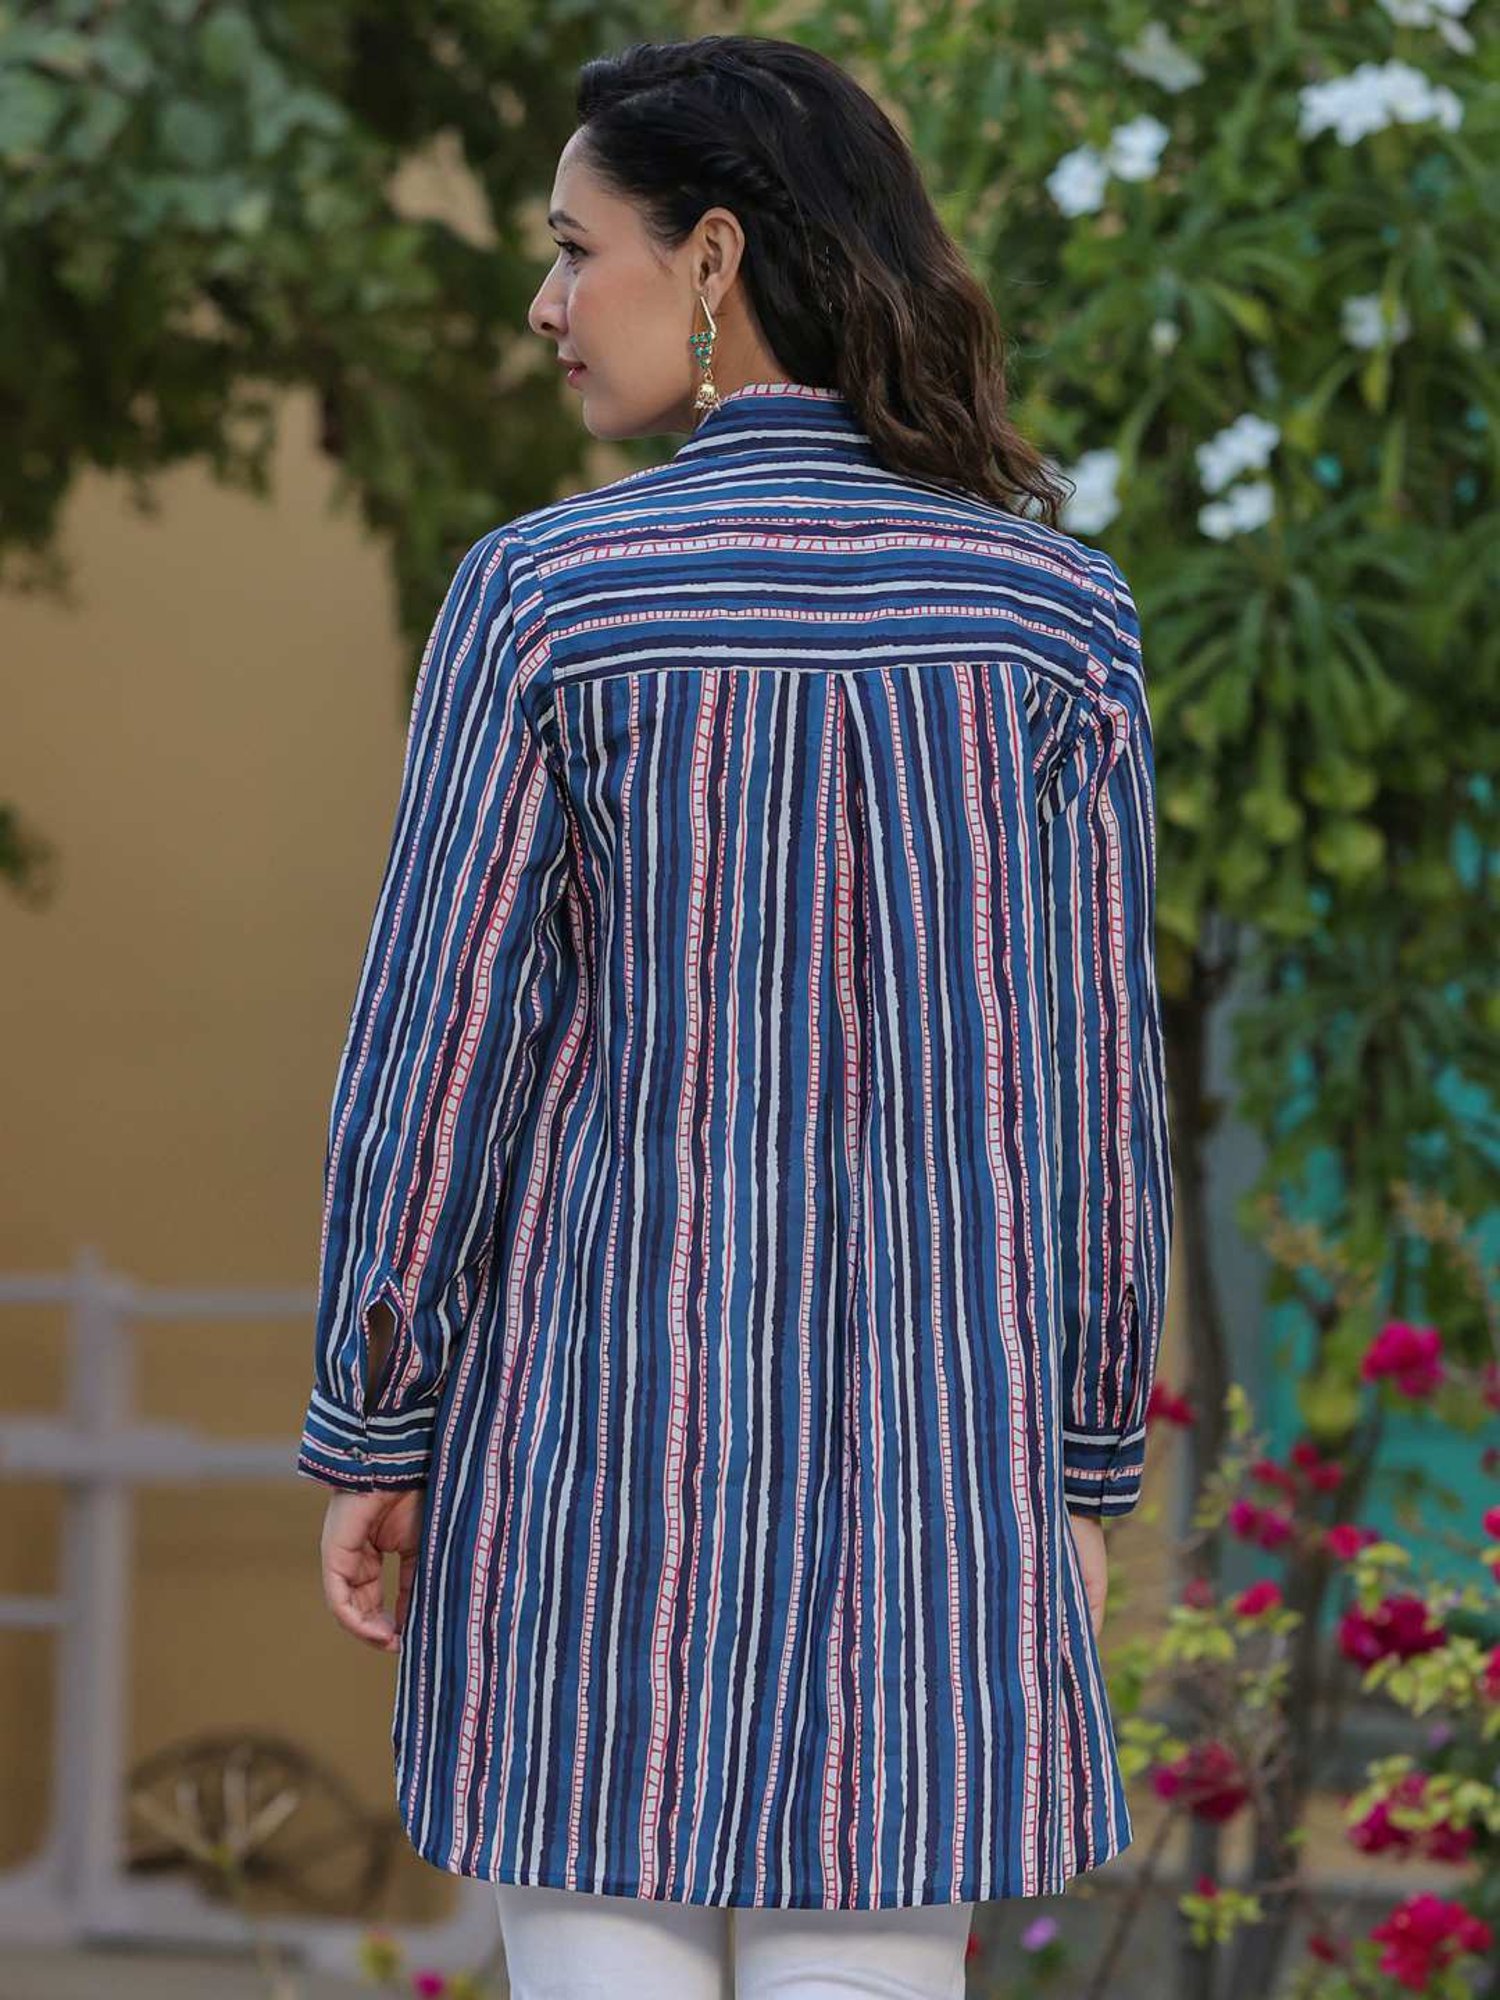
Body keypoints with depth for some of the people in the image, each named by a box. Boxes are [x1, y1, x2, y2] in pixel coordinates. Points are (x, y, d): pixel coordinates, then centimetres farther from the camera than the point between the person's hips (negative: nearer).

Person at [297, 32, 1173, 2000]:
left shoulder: (543, 594, -10)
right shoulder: (1057, 603, -2)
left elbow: (435, 1048, -8)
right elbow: (1094, 1067, 0)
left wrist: (367, 1437, 2)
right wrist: (1087, 1465, 9)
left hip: (599, 1413, -2)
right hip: (915, 1432, 2)